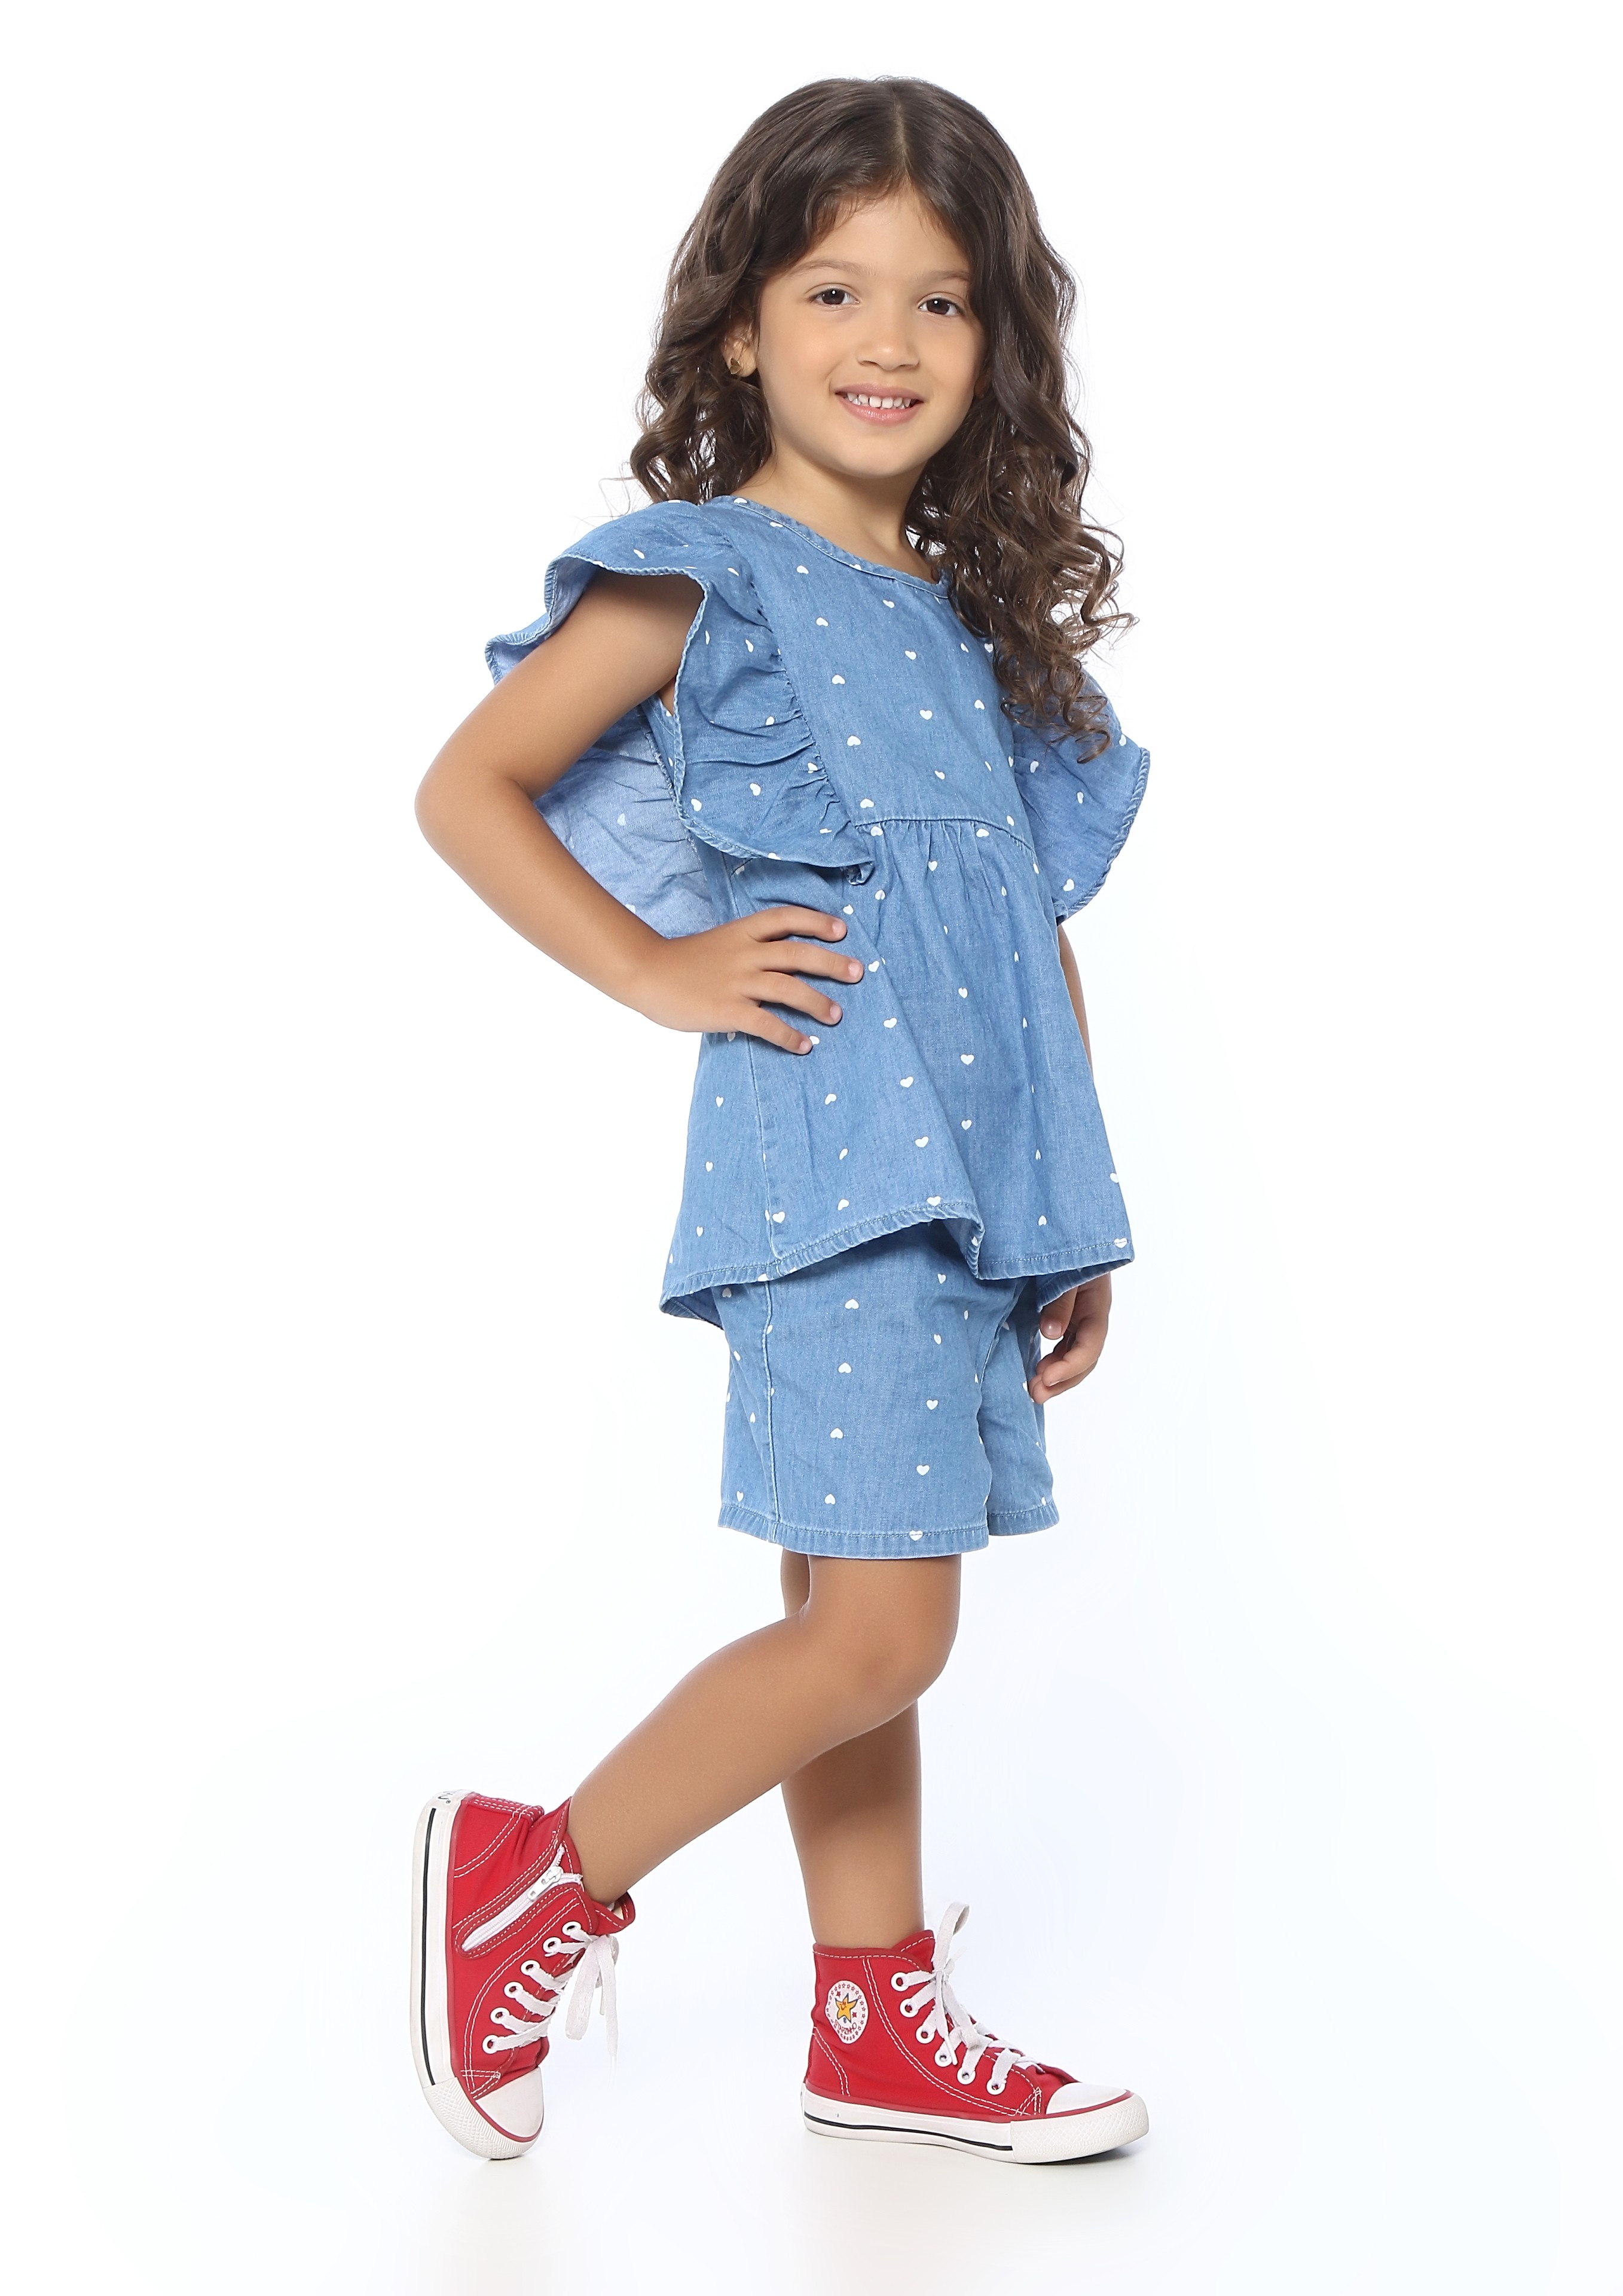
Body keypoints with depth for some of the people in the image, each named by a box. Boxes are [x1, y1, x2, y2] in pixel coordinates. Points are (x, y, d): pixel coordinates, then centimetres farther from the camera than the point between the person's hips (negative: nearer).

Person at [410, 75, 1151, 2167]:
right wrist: (656, 972, -8)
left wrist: (1078, 1216, 16)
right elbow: (466, 789, -3)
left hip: (976, 1180, 7)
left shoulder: (978, 614, 16)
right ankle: (532, 1877, 8)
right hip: (826, 1155, -7)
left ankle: (878, 2019, 24)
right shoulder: (700, 576, -3)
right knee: (880, 1631, -9)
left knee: (857, 1609, 14)